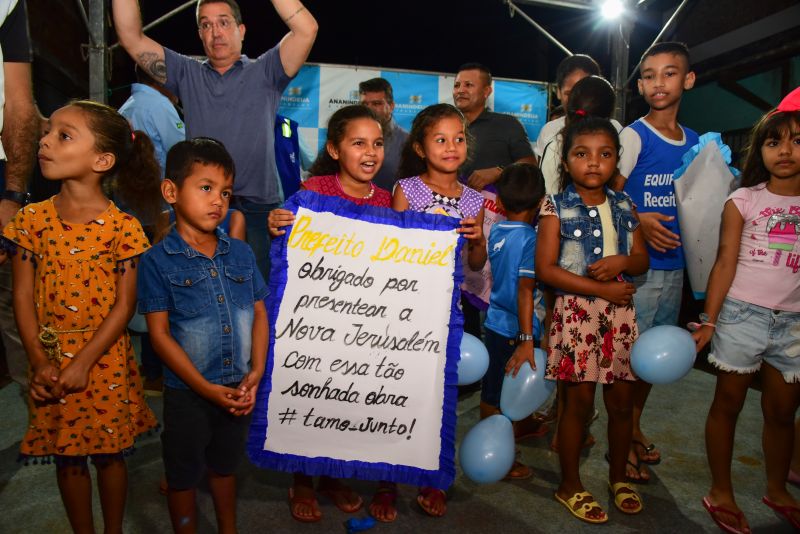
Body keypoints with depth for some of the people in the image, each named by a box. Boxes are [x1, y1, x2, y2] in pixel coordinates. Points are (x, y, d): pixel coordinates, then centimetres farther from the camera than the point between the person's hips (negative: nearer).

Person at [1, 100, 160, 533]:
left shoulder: (122, 228, -12)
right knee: (67, 457, 16)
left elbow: (124, 305, -11)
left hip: (105, 360, -2)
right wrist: (39, 362, -9)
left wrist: (84, 362, -14)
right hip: (51, 360, 3)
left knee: (110, 451, 14)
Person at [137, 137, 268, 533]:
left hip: (238, 391, 4)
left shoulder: (241, 253, -1)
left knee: (224, 466, 24)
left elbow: (260, 314, 2)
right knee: (183, 476, 16)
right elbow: (159, 334, -13)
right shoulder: (158, 261, -12)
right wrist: (207, 389, -16)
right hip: (187, 394, -3)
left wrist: (256, 373, -8)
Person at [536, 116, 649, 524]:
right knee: (580, 399, 4)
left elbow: (642, 260, 12)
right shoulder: (557, 208, -6)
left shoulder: (624, 206, 8)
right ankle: (570, 485, 23)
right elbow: (545, 269, -13)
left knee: (621, 399, 12)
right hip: (576, 311, -4)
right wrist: (601, 289, -16)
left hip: (620, 312, 4)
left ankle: (618, 476, 35)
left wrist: (622, 261, -11)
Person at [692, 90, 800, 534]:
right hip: (742, 314, -3)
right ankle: (720, 494, 21)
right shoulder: (743, 201, -3)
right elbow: (725, 263, -5)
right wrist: (708, 321, -10)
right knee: (728, 404, 7)